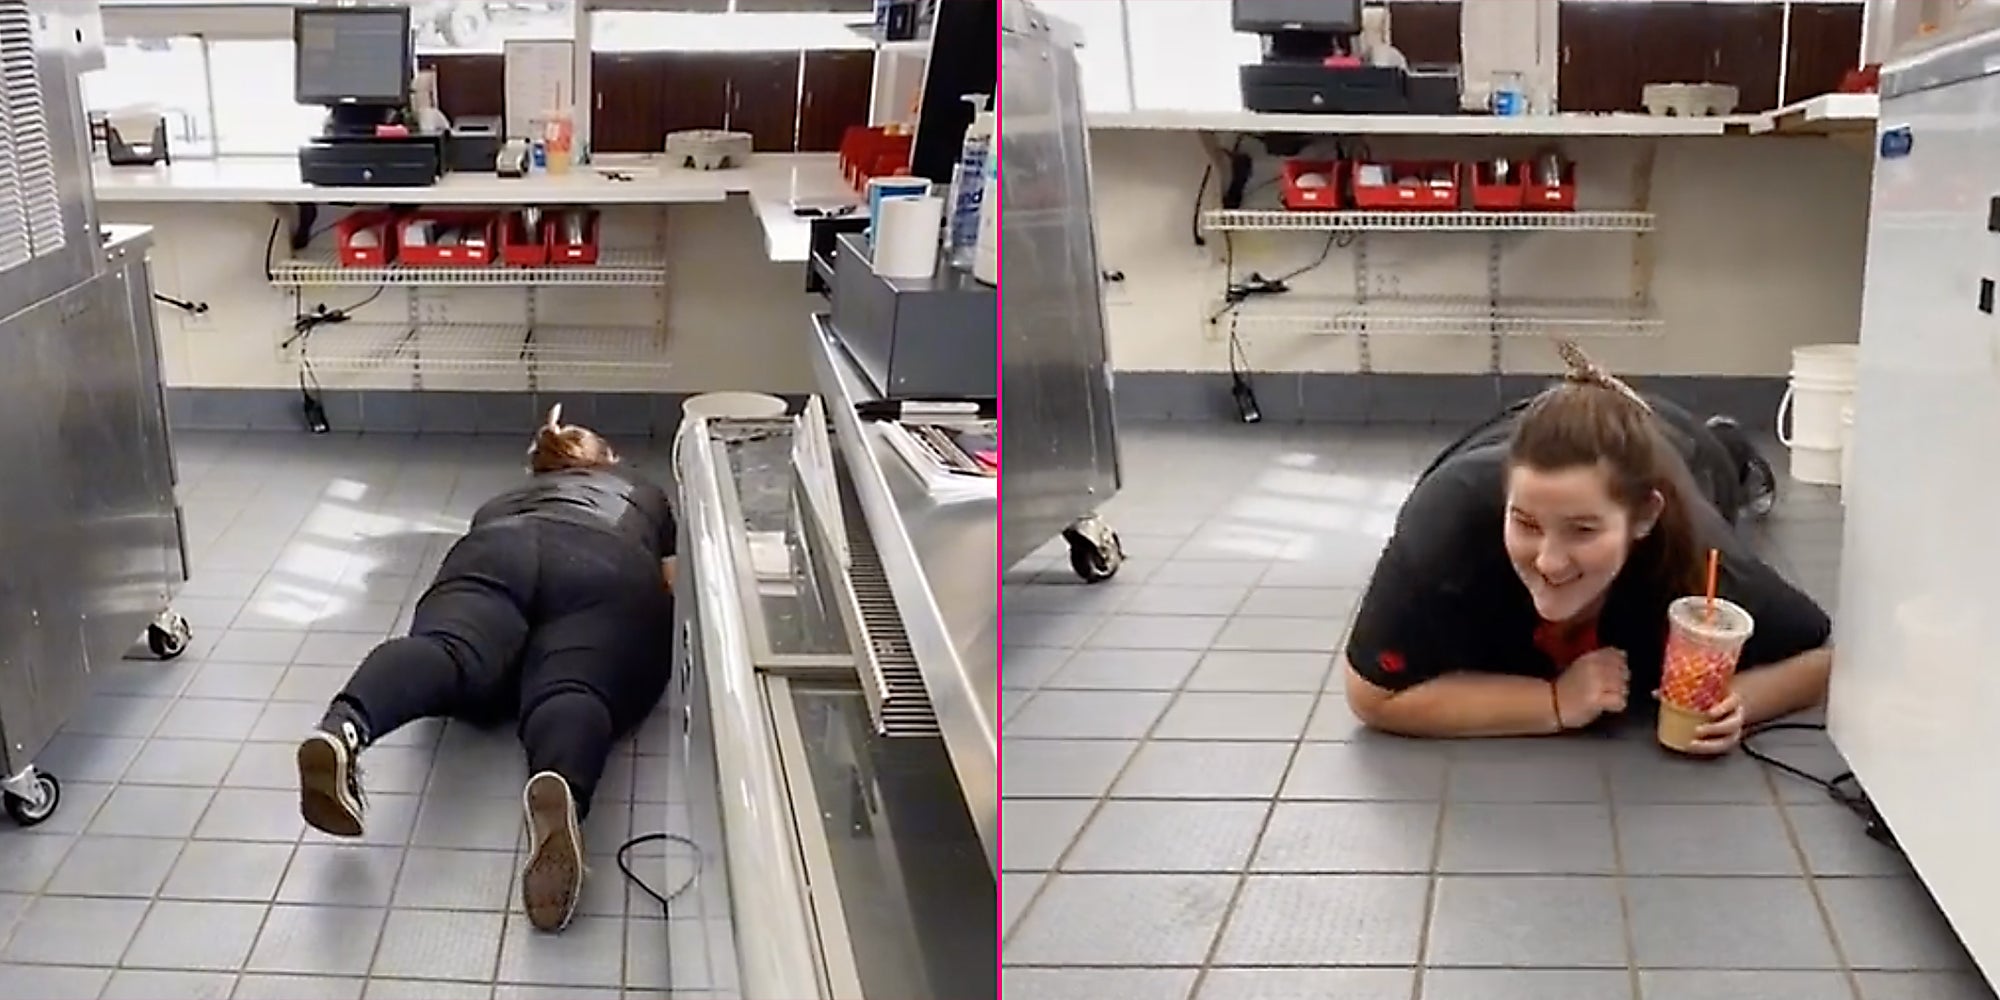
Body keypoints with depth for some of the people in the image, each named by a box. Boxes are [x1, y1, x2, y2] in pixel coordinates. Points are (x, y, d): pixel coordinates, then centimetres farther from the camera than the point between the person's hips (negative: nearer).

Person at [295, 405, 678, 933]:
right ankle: (562, 789, -62)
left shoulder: (506, 500, 44)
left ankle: (342, 729, -59)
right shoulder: (647, 494, 41)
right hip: (609, 568, -2)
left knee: (447, 650, -25)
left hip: (496, 551, 2)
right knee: (572, 689, -27)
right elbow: (670, 582, 34)